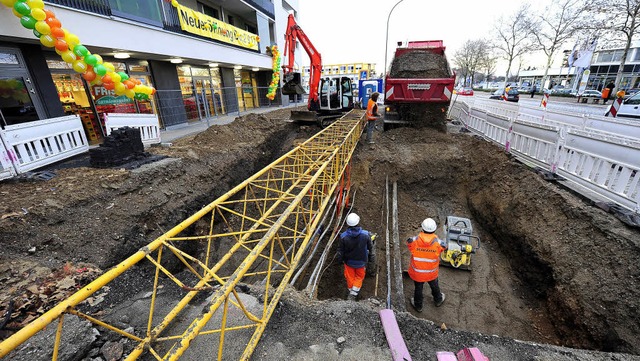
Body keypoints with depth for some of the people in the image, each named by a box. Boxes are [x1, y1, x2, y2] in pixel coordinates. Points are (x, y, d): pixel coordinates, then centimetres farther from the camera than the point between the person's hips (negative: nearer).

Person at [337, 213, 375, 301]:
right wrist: (371, 257, 11)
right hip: (361, 261, 0)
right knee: (359, 277, 23)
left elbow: (340, 250, -10)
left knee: (350, 276, 22)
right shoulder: (366, 235, -24)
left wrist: (340, 259, 9)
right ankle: (354, 294, 17)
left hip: (348, 261, 0)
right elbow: (370, 248, -8)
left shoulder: (343, 236, -24)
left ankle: (351, 293, 39)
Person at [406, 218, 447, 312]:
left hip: (417, 272, -1)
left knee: (418, 288, 25)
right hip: (432, 273, 1)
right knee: (434, 286, 32)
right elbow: (444, 246, -5)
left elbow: (408, 243, -8)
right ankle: (438, 300, 62)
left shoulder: (413, 241, -30)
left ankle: (418, 305, 51)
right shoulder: (439, 243, -27)